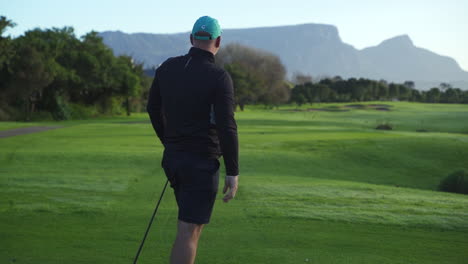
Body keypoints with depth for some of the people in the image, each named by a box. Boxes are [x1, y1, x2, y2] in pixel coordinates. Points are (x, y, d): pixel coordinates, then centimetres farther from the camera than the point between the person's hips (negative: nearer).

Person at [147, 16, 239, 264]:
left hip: (172, 158, 7)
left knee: (193, 224, 24)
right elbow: (226, 128, -18)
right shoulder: (219, 77, -15)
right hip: (202, 162, -6)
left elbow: (153, 108, 14)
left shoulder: (167, 67, 3)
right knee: (188, 232, -4)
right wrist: (233, 173, -11)